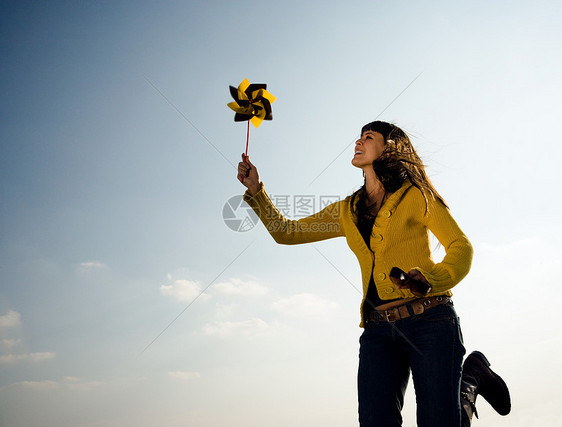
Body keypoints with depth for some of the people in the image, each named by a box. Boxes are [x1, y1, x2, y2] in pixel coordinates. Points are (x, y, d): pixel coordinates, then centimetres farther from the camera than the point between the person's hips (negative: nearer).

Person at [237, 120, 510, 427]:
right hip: (378, 330, 4)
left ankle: (471, 376, 22)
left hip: (428, 321, -3)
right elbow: (286, 232, 18)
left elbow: (460, 246, 0)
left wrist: (429, 278, -20)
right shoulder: (348, 211, 16)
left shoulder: (415, 196, 4)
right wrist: (256, 190, 7)